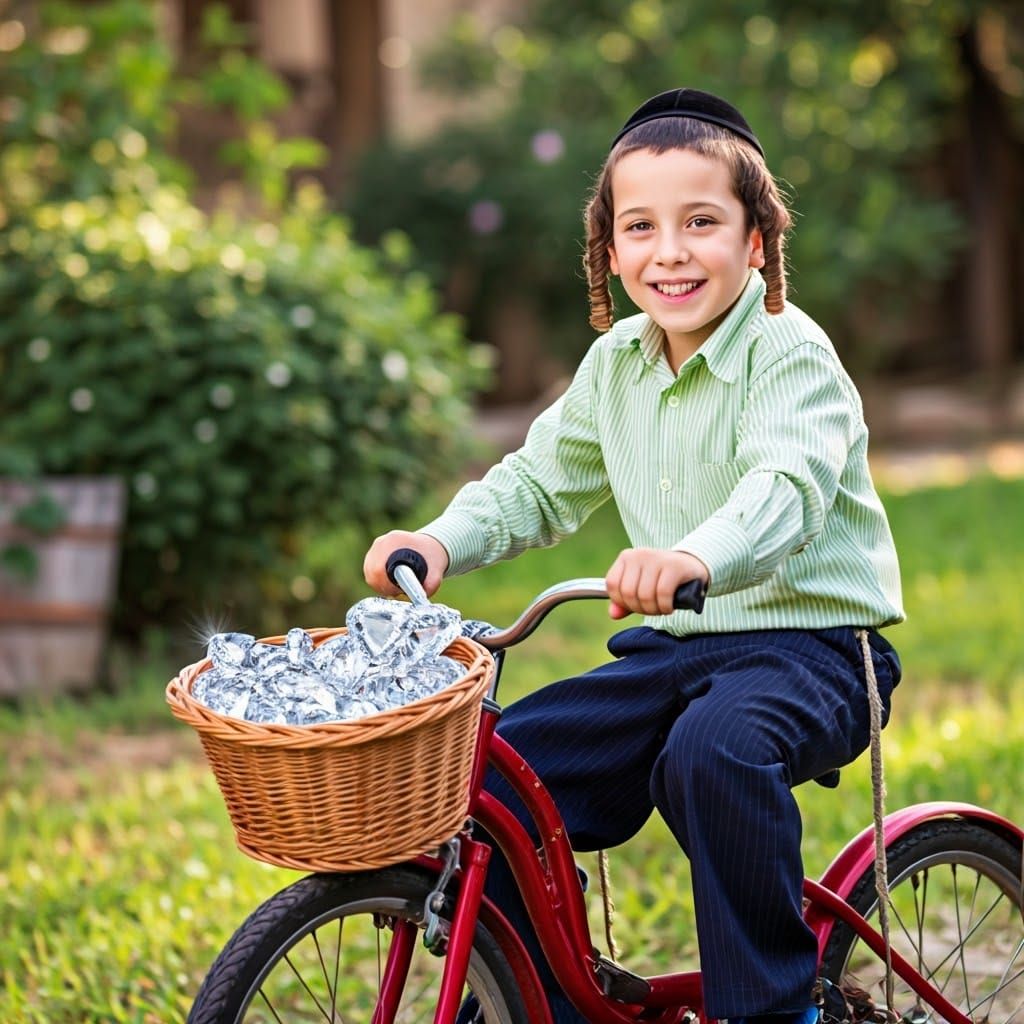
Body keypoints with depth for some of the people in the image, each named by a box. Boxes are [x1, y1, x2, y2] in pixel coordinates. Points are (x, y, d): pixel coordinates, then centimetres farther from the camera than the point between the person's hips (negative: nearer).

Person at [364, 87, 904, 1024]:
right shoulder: (617, 363, 8)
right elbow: (538, 481, 15)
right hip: (672, 649, 7)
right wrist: (441, 541, -6)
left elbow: (787, 489, -31)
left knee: (712, 751, -38)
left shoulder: (790, 353, -14)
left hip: (809, 643, -7)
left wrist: (694, 558, -53)